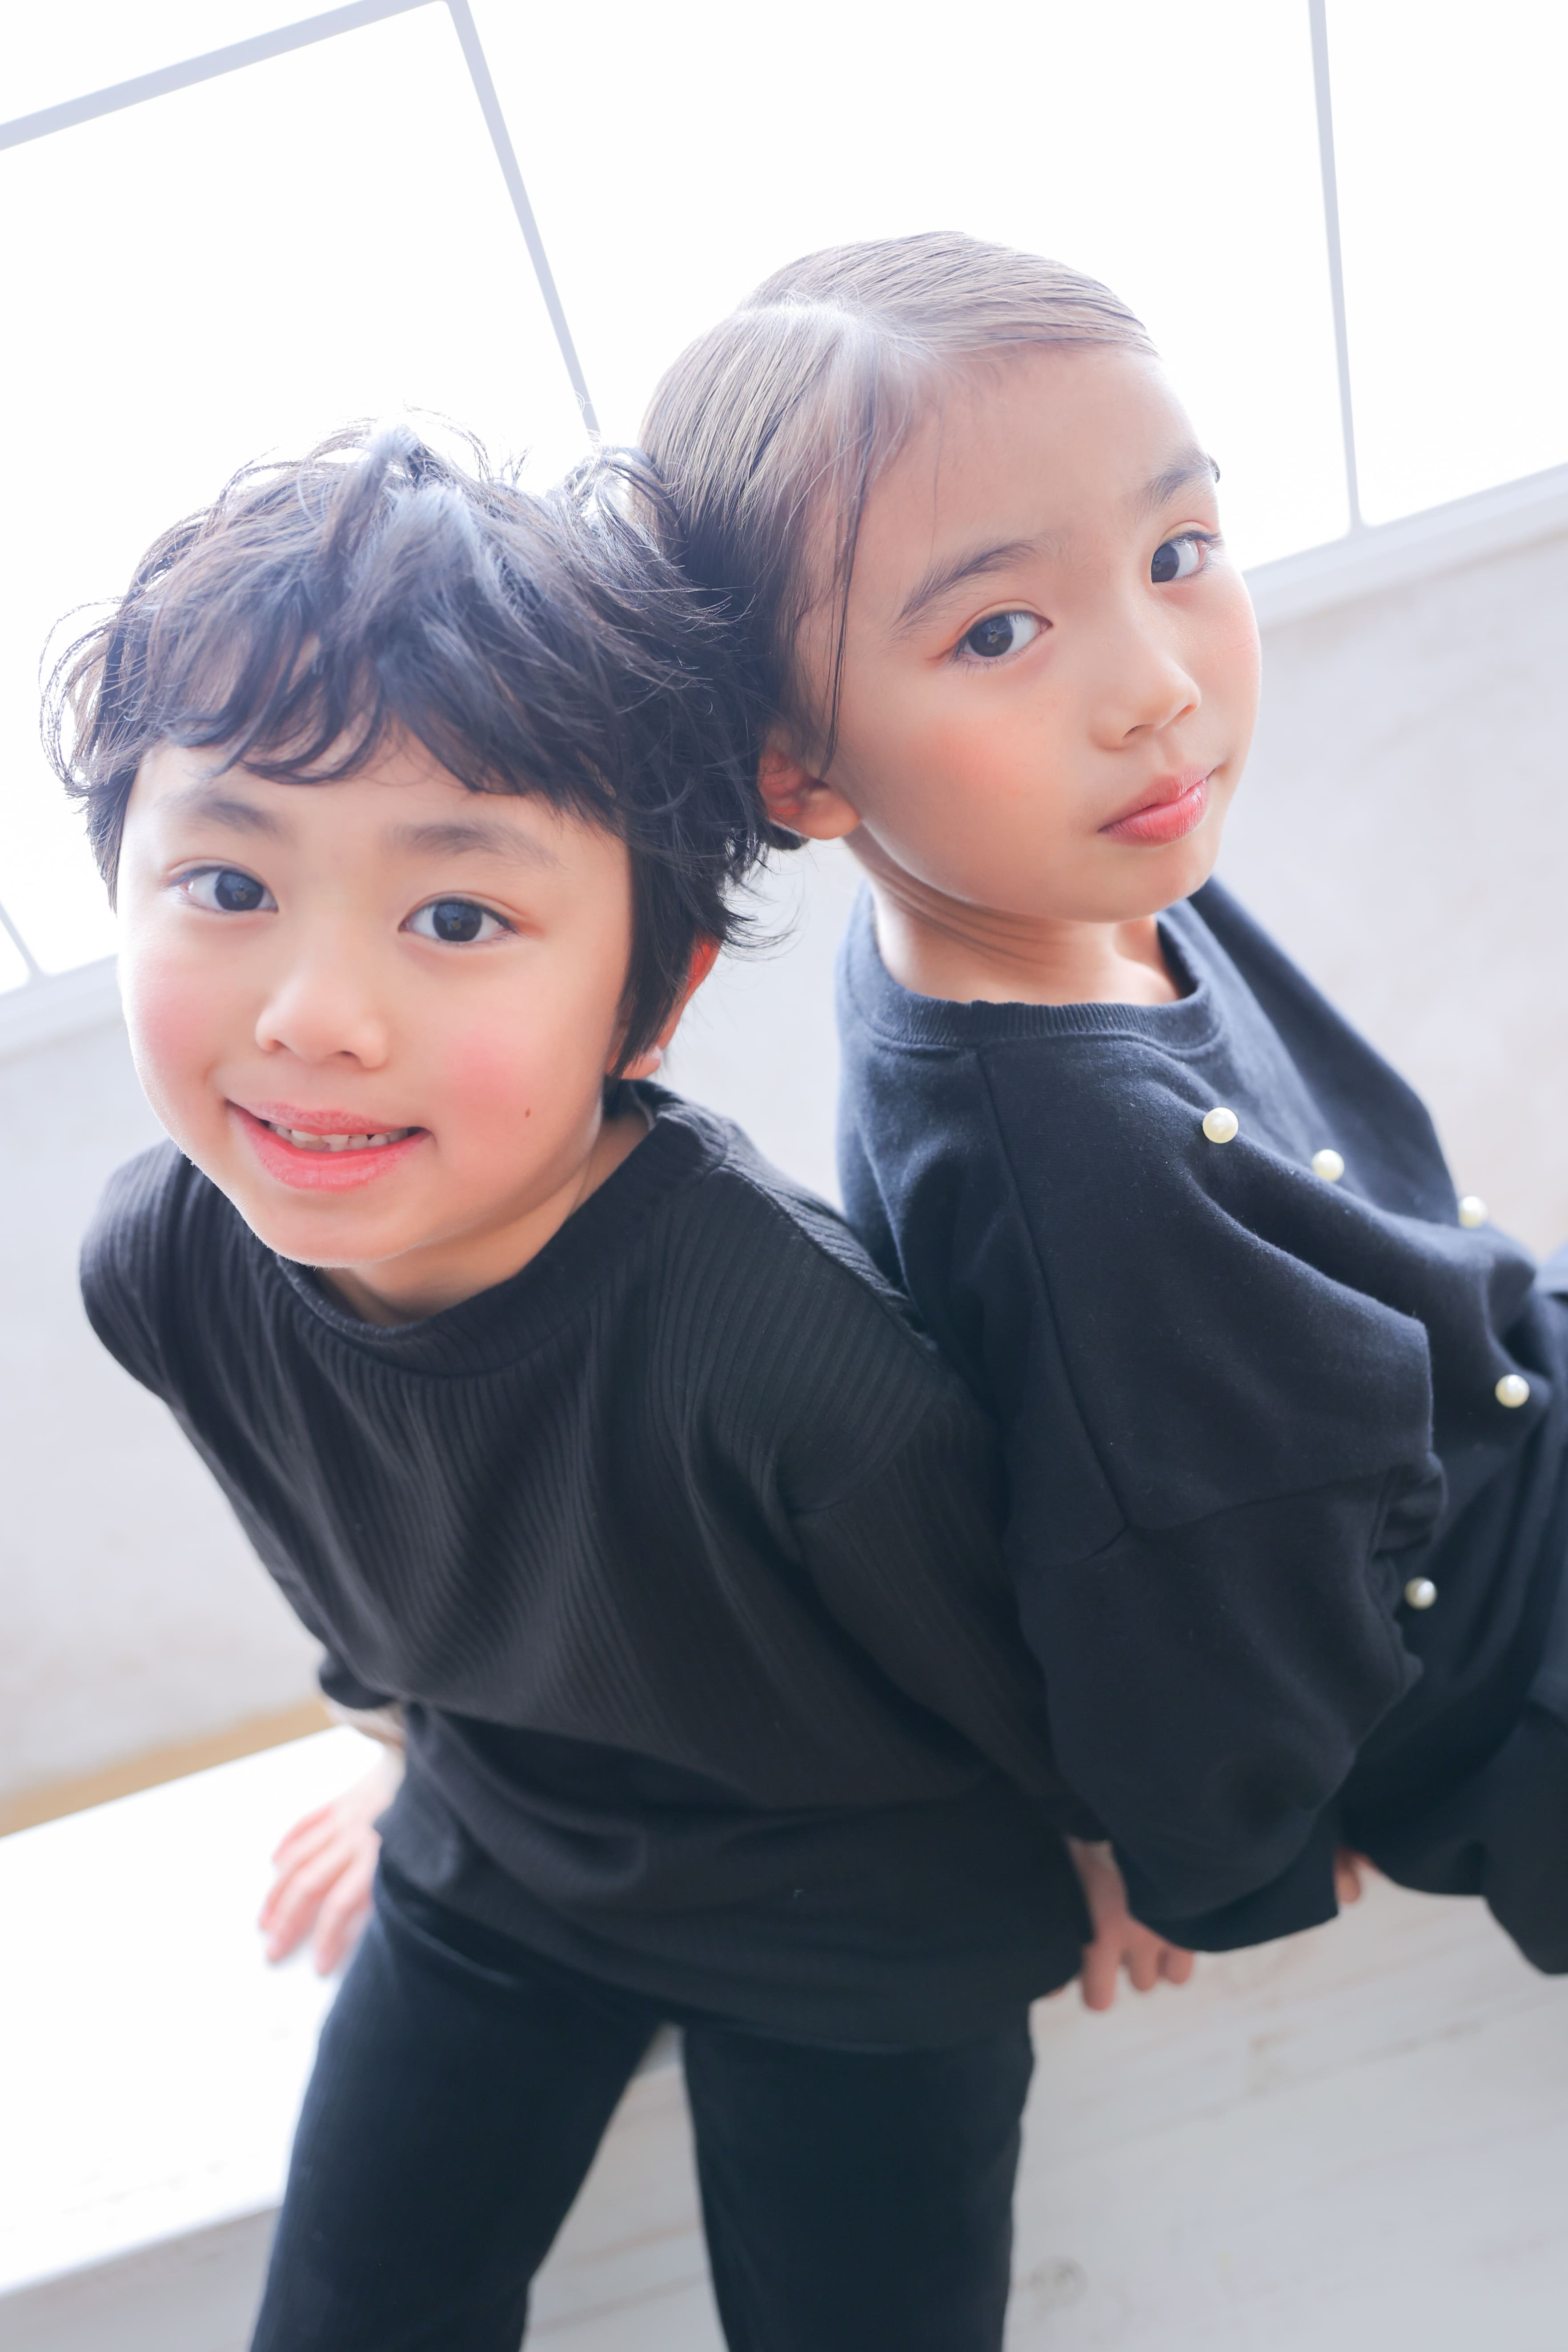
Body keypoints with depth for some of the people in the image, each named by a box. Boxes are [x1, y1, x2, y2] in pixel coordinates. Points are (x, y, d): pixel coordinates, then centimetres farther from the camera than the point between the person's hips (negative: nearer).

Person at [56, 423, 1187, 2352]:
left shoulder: (795, 1363, -41)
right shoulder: (161, 1270, -23)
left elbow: (1025, 1685, -18)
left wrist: (1123, 1845, 1)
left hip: (859, 1934, -3)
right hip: (489, 1887, 4)